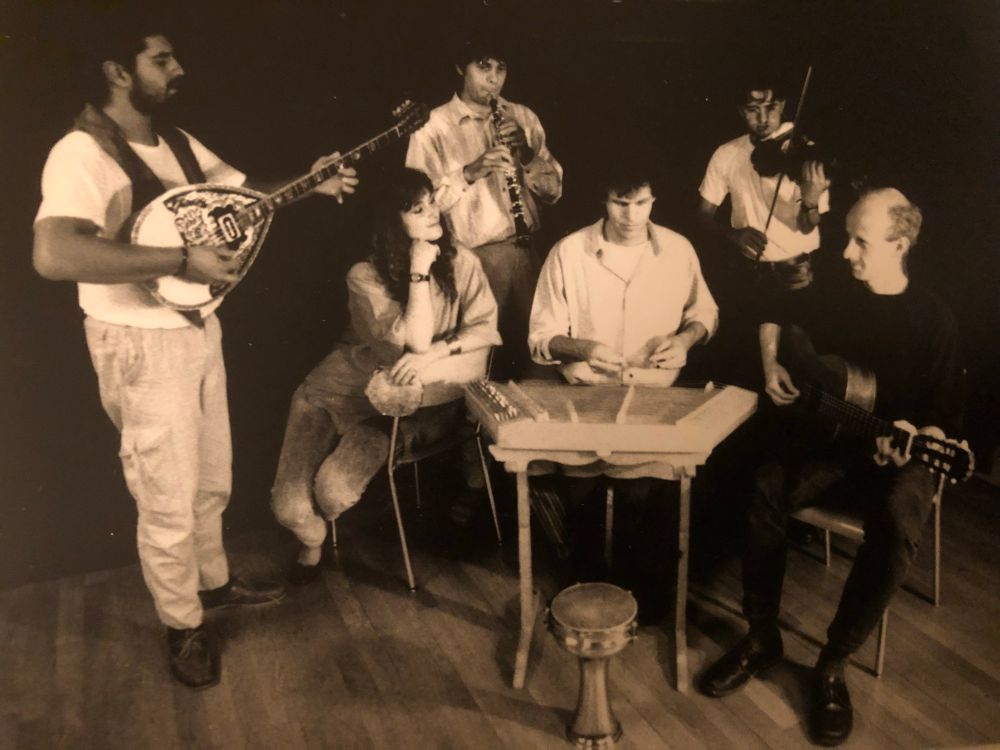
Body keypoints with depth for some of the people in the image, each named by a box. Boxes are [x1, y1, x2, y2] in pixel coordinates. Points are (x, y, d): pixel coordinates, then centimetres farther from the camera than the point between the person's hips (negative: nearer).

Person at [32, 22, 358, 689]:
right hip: (142, 345, -8)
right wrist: (181, 259, -33)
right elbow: (54, 255, -35)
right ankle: (185, 627, 26)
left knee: (213, 478, 22)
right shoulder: (83, 153, -21)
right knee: (169, 500, 5)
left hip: (199, 328, 8)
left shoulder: (177, 143, 6)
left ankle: (214, 581, 44)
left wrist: (312, 185, 0)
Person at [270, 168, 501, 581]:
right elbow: (415, 341, -19)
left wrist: (436, 353, -23)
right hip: (346, 388, 0)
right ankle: (312, 536, 25)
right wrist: (419, 271, -20)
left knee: (331, 493, -21)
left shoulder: (461, 263, -3)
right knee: (290, 507, -12)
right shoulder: (365, 277, -12)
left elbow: (486, 328, -9)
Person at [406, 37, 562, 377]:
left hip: (524, 251, 4)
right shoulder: (432, 126, -3)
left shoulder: (523, 117, 10)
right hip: (471, 259, -4)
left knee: (531, 347, 9)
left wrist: (527, 155, -11)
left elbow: (553, 190, 7)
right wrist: (468, 172, -22)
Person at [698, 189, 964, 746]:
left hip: (900, 454, -3)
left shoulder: (933, 319, -5)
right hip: (827, 438, 3)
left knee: (899, 527, -36)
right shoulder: (832, 297, 5)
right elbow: (776, 320, 26)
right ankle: (762, 640, -13)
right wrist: (773, 367, 8)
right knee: (766, 490, -29)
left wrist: (915, 443, -25)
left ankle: (833, 664, -17)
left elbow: (947, 415, -4)